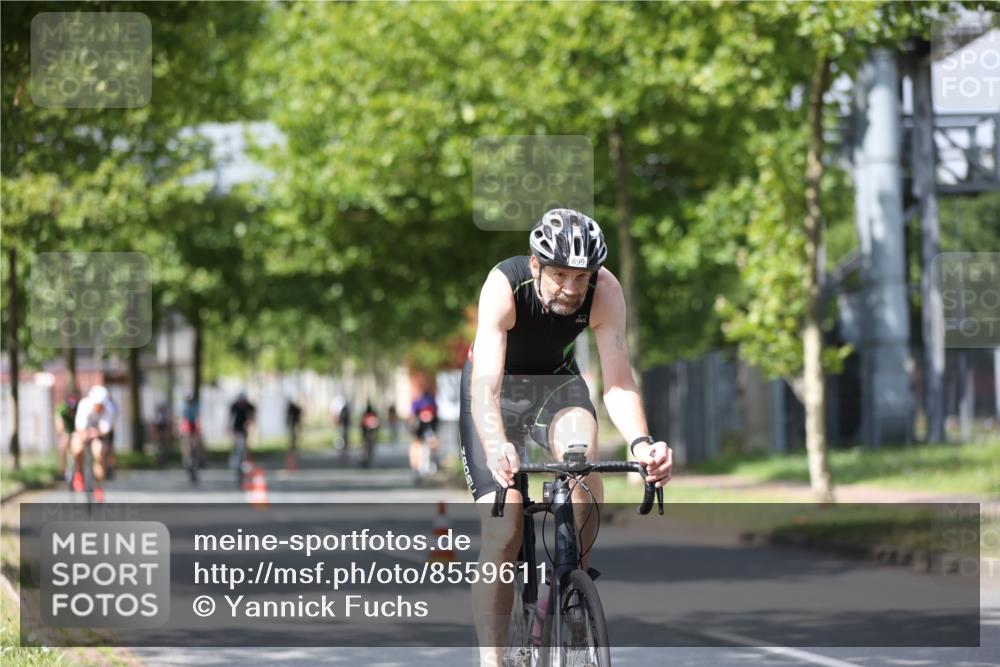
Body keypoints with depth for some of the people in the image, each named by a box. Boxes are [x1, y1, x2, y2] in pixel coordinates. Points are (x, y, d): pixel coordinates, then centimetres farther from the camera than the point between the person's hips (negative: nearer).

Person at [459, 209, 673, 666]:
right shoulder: (504, 286, -35)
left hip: (556, 380, 2)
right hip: (497, 389, -2)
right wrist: (496, 447, -61)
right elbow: (485, 385, -43)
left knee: (586, 478, -29)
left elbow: (618, 382, -32)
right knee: (503, 533, -13)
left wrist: (640, 442, -51)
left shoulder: (605, 292, -28)